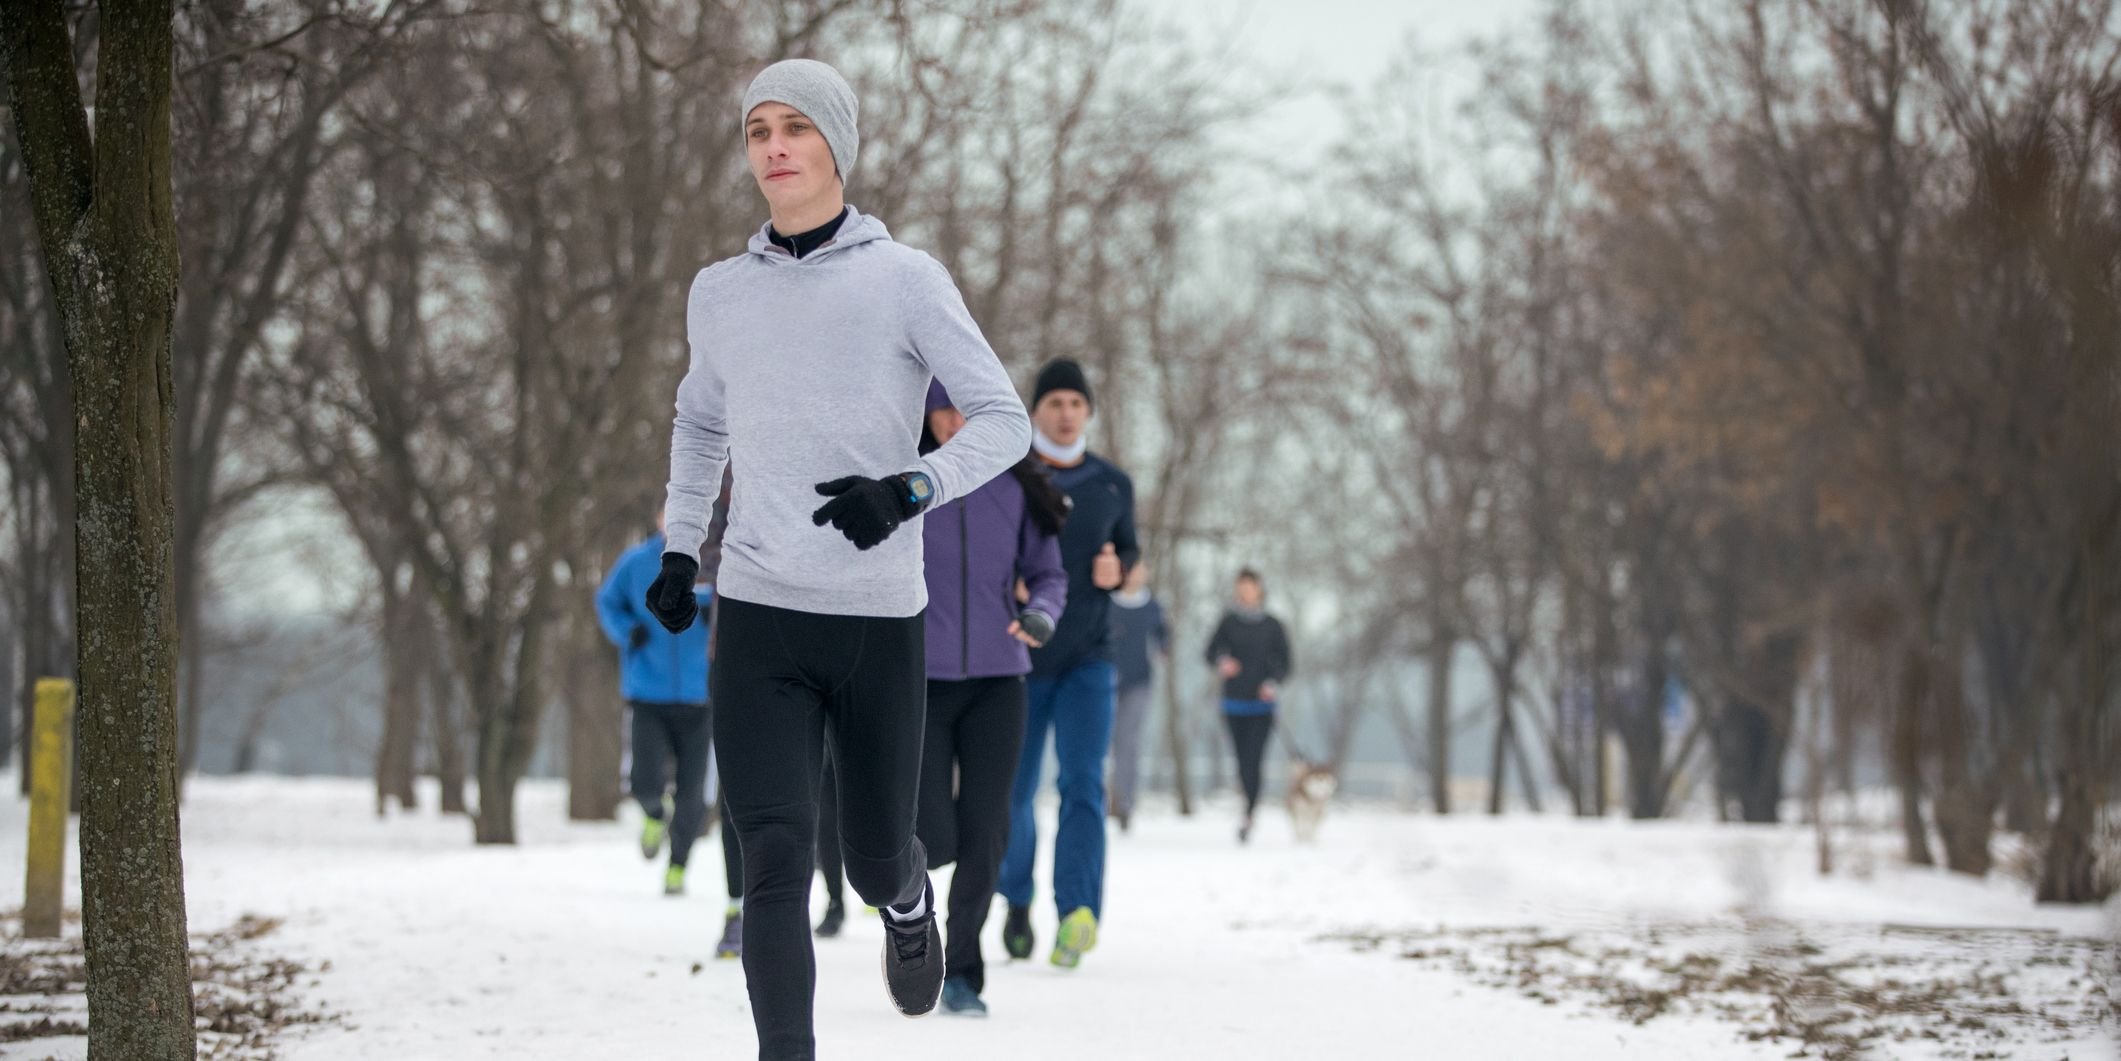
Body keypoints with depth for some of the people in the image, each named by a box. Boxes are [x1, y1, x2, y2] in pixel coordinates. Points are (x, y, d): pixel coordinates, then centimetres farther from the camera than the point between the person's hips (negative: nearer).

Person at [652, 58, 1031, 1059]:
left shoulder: (905, 280, -4)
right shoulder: (719, 294, 8)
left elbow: (1005, 421, -5)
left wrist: (911, 489, -22)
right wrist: (680, 548, 16)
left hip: (880, 621, -1)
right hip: (758, 618, 2)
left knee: (874, 863, 12)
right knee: (775, 864, -14)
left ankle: (909, 898, 49)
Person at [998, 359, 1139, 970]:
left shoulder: (1113, 486, 6)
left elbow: (1130, 550, 18)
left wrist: (1117, 569, -6)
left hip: (1088, 660, 1)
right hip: (1020, 658, -1)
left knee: (1083, 783, -15)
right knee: (1012, 793, 6)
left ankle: (1078, 913, -26)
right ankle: (1018, 900, 31)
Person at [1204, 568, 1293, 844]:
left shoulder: (1272, 626, 2)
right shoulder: (1229, 622, 5)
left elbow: (1285, 661, 5)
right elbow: (1212, 651, 1)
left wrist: (1274, 684, -13)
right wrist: (1221, 663, -22)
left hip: (1262, 704, -2)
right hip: (1234, 702, 2)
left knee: (1253, 761, -15)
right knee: (1242, 762, 7)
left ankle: (1248, 817, -21)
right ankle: (1250, 808, 22)